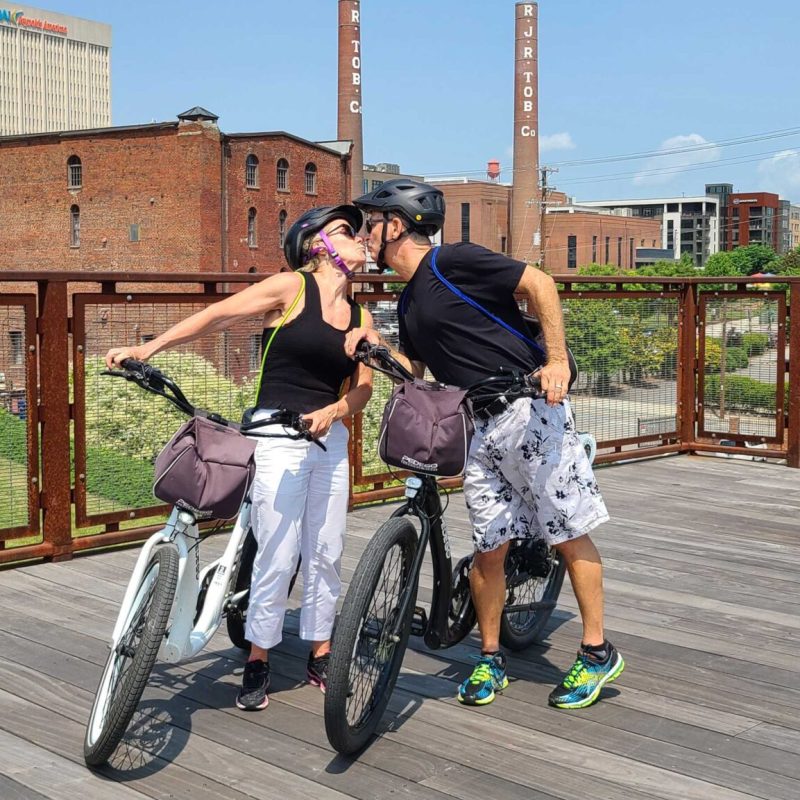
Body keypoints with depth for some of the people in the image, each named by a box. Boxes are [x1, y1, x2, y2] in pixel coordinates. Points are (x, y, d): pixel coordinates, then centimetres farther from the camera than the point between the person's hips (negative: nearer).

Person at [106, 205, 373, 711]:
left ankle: (321, 656, 22)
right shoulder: (292, 287, -3)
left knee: (326, 554, 8)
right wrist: (148, 349, -14)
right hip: (277, 437, -5)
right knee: (278, 556, -6)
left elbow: (363, 387, 8)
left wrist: (333, 411, -13)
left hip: (330, 438, 5)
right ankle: (258, 662, 10)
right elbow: (216, 317, -7)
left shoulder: (359, 316, 12)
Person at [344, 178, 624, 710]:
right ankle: (491, 660, 18)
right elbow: (414, 370, 20)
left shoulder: (452, 262, -9)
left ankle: (598, 653, 10)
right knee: (490, 549, 7)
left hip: (530, 409, -8)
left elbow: (540, 283, -13)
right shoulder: (408, 304, 17)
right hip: (480, 431, 8)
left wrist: (557, 359, -19)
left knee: (569, 535, 0)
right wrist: (376, 346, 2)